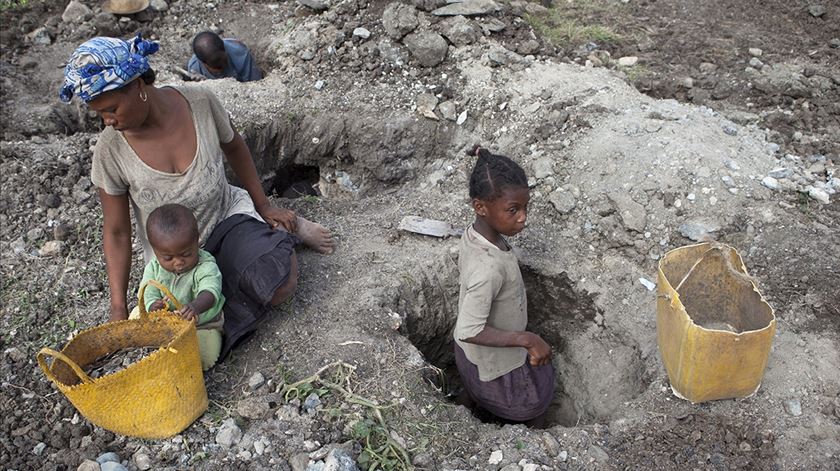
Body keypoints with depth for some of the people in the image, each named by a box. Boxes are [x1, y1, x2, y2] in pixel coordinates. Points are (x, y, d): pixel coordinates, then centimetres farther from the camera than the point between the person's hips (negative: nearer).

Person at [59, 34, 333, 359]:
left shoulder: (199, 102, -17)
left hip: (227, 214, -1)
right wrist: (118, 309, -12)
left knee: (281, 287, -28)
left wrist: (264, 206, 8)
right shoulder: (111, 149, -18)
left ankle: (284, 228, 6)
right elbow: (116, 232, -8)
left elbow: (233, 147, 5)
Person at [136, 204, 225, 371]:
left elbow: (210, 292, -40)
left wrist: (196, 306, -64)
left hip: (203, 325, -4)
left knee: (206, 357, -28)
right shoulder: (153, 269, -8)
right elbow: (149, 297, -13)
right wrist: (155, 307, -40)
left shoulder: (206, 267, -22)